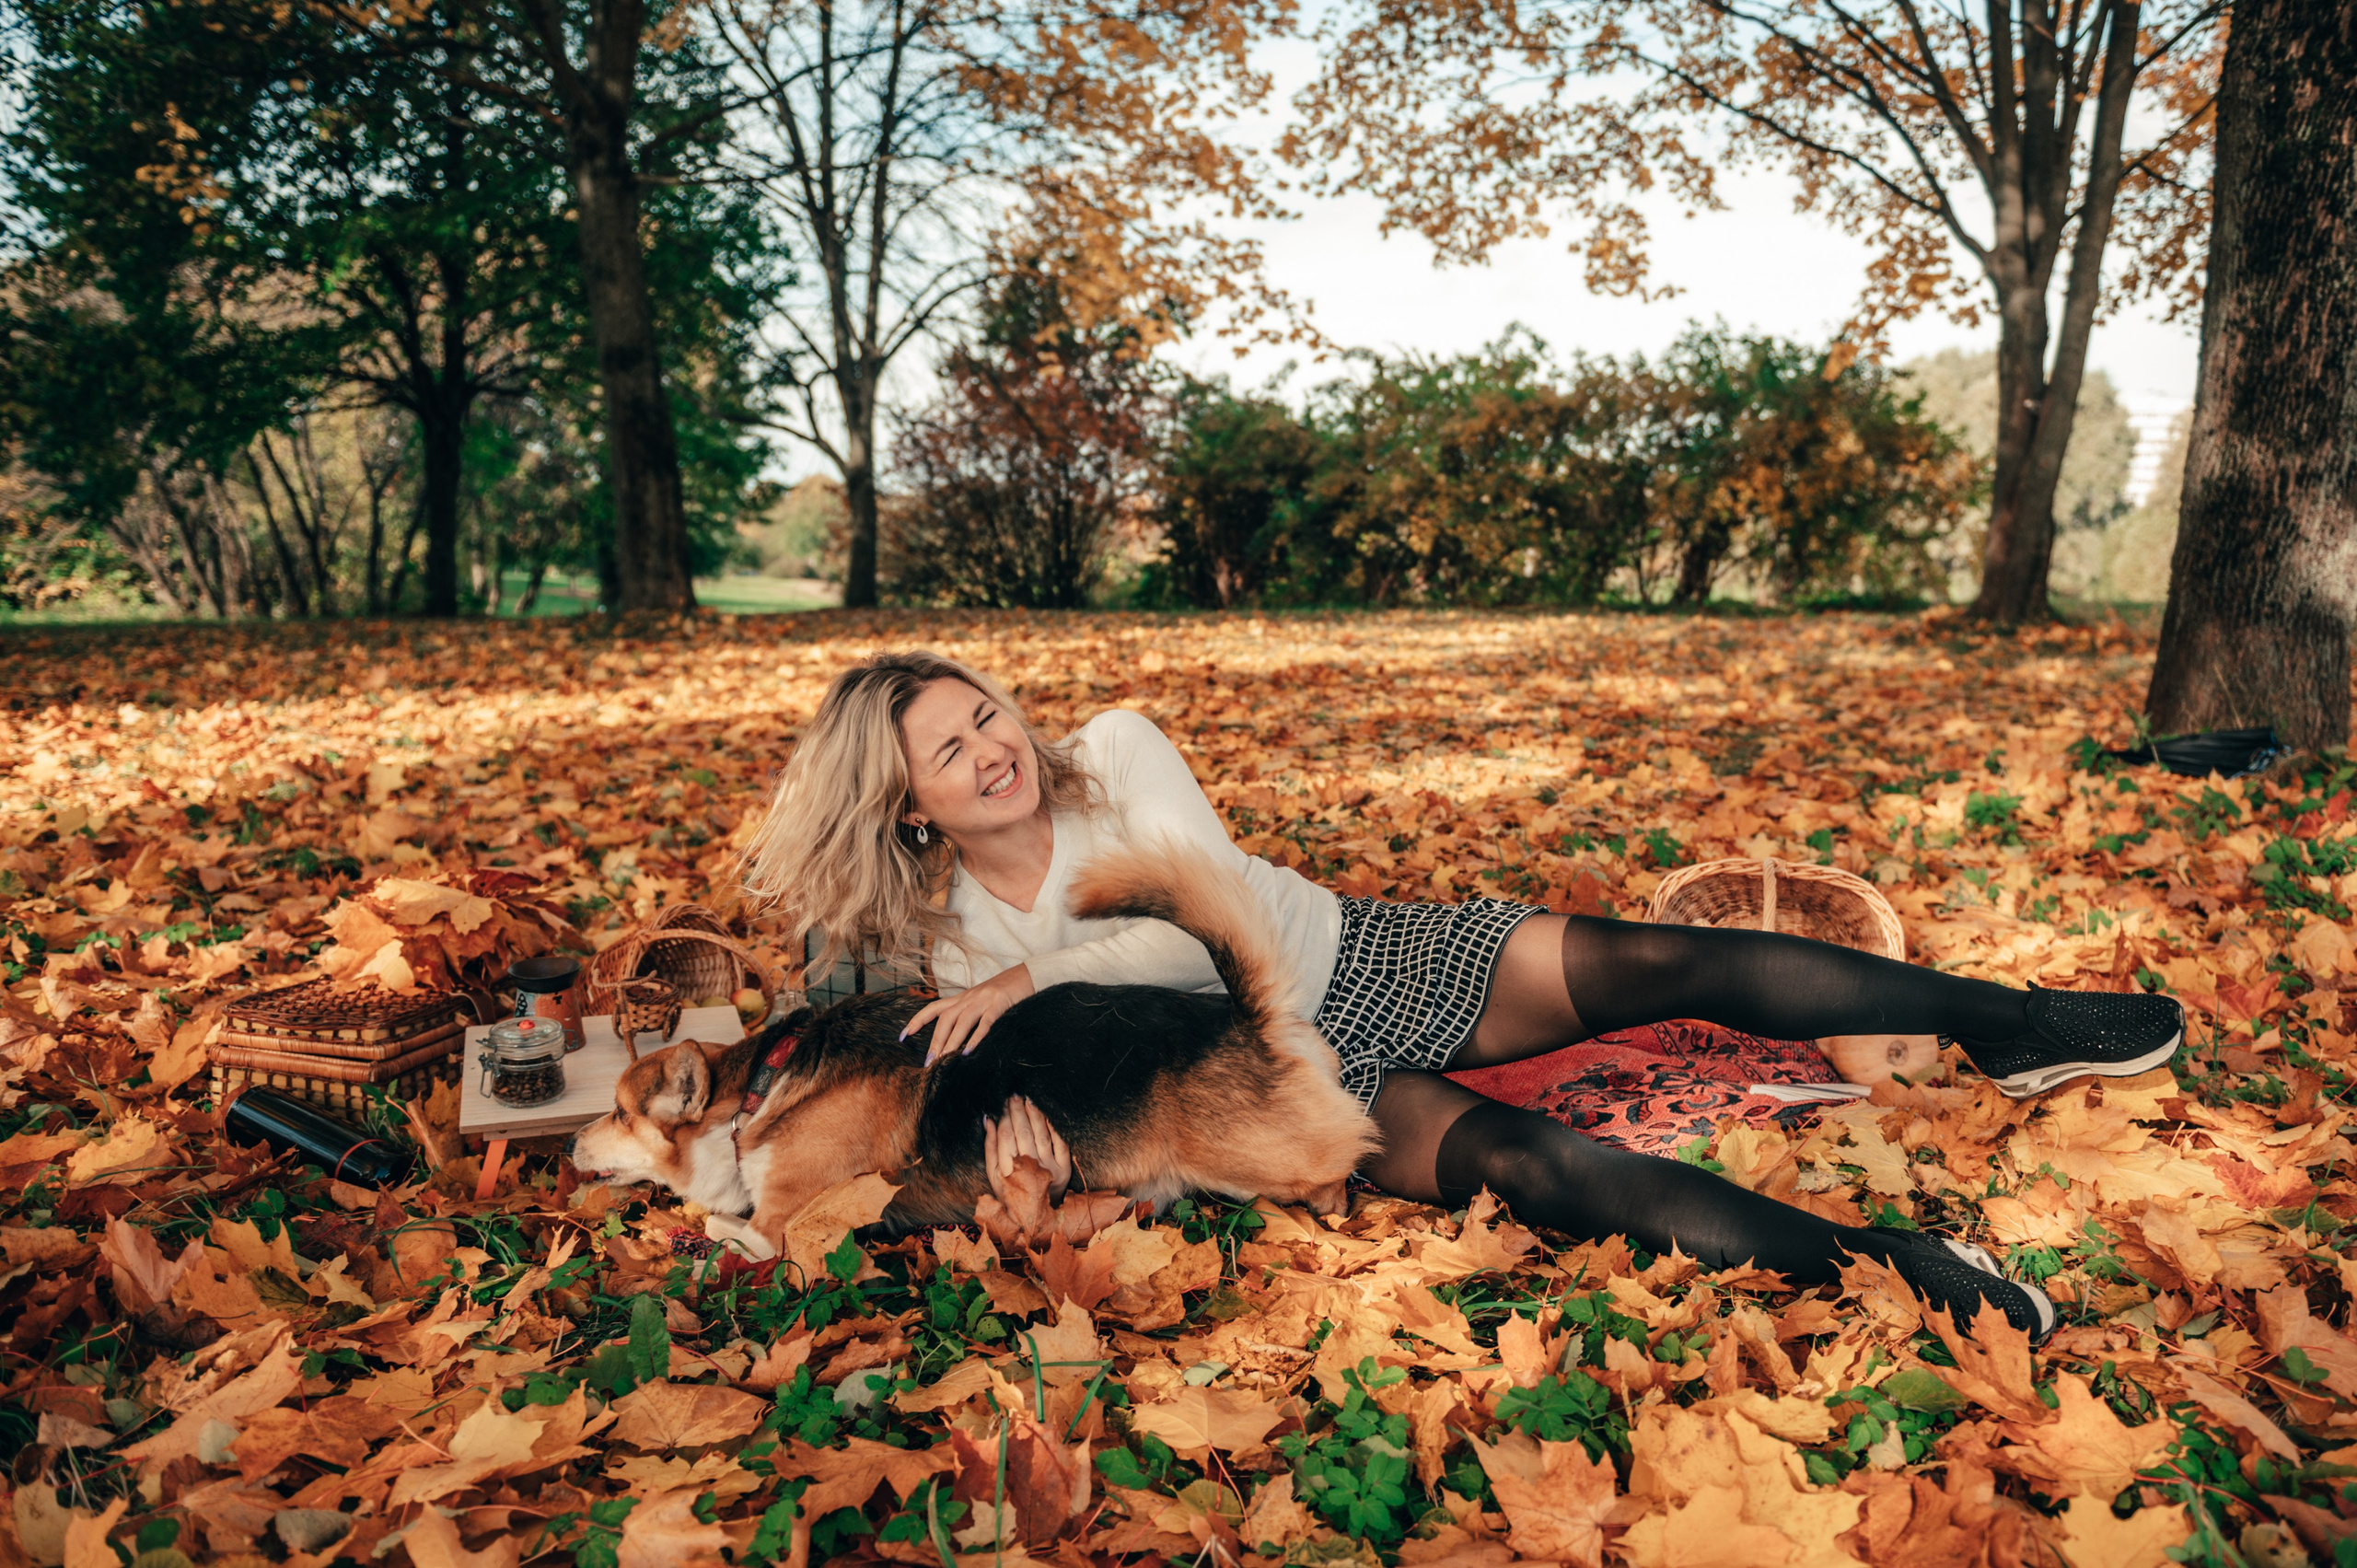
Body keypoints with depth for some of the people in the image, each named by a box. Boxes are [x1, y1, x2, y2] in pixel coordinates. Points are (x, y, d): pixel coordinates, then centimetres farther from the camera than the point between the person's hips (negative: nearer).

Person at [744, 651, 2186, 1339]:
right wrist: (1015, 1097, -24)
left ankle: (2003, 1024, -4)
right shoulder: (949, 942, -2)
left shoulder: (1112, 748, -6)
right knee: (1519, 1162, -29)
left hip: (1371, 962, 1)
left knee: (1658, 961, -17)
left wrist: (1033, 979, -19)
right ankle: (1868, 1263, -33)